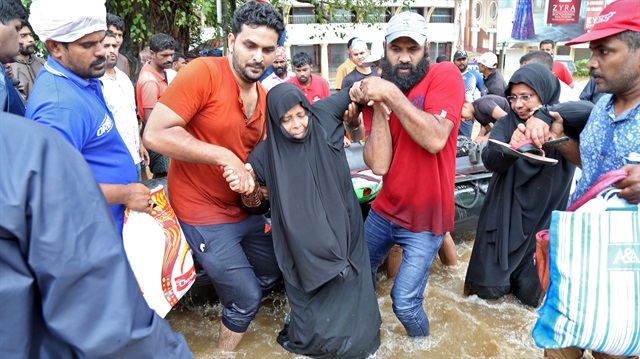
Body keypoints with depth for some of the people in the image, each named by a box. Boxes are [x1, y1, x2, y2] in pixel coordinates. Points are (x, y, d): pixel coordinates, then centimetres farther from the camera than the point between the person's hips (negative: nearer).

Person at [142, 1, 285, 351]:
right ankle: (226, 350, 32)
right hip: (205, 214, -8)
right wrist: (224, 157, -28)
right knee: (246, 297, 1)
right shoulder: (204, 72, -20)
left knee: (271, 277, 24)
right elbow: (155, 134, -26)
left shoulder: (265, 96, 3)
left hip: (246, 209, 8)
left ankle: (234, 321, 51)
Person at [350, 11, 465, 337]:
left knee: (404, 303, -4)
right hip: (384, 211, 5)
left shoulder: (445, 75, -13)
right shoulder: (379, 91, -1)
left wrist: (391, 94, -30)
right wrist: (377, 106, -22)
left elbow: (435, 139, -30)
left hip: (425, 218, -5)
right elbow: (379, 165, -14)